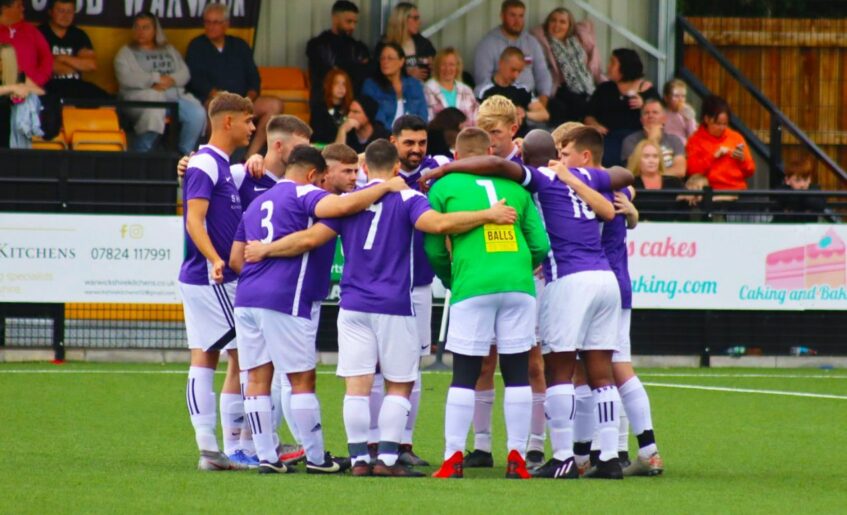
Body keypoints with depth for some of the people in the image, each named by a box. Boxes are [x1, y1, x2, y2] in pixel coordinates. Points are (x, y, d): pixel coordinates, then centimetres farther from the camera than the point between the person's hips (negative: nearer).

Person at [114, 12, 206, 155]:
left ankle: (185, 153, -13)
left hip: (175, 95, 4)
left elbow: (185, 73, 14)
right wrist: (157, 78, -8)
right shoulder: (126, 52, 13)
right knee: (154, 114, -40)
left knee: (198, 114, -25)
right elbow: (126, 78, -5)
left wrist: (170, 80, -9)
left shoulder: (169, 50, 25)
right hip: (141, 96, -4)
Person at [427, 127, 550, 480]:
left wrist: (450, 280, 24)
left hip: (471, 287, -2)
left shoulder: (444, 186, 6)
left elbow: (434, 249, 7)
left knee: (464, 374, 2)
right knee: (517, 373, 7)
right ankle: (517, 458, 5)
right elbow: (540, 244, 12)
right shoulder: (515, 186, 14)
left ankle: (453, 458, -1)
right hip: (519, 285, 2)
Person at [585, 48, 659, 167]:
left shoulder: (647, 89, 14)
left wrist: (643, 105, -13)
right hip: (610, 135, 1)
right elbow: (589, 115, 16)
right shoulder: (604, 89, 22)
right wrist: (594, 125, -6)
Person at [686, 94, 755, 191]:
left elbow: (750, 171, 17)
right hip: (711, 191, -4)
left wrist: (742, 159, -2)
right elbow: (692, 171, -5)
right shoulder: (696, 140, 6)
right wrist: (714, 156, -9)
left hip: (738, 190, 4)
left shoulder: (736, 138, 15)